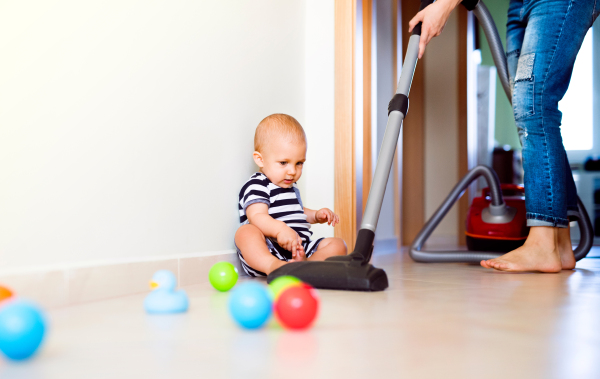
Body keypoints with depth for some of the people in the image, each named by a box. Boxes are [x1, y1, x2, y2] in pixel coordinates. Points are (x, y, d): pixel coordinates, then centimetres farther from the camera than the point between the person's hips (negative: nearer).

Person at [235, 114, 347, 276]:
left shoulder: (291, 187, 26)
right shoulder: (256, 187, -3)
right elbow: (257, 217, -20)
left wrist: (316, 216, 23)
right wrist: (280, 229, -39)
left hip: (300, 250, 8)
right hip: (267, 250, -8)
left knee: (337, 245, -8)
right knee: (245, 232, -34)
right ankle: (272, 266, -58)